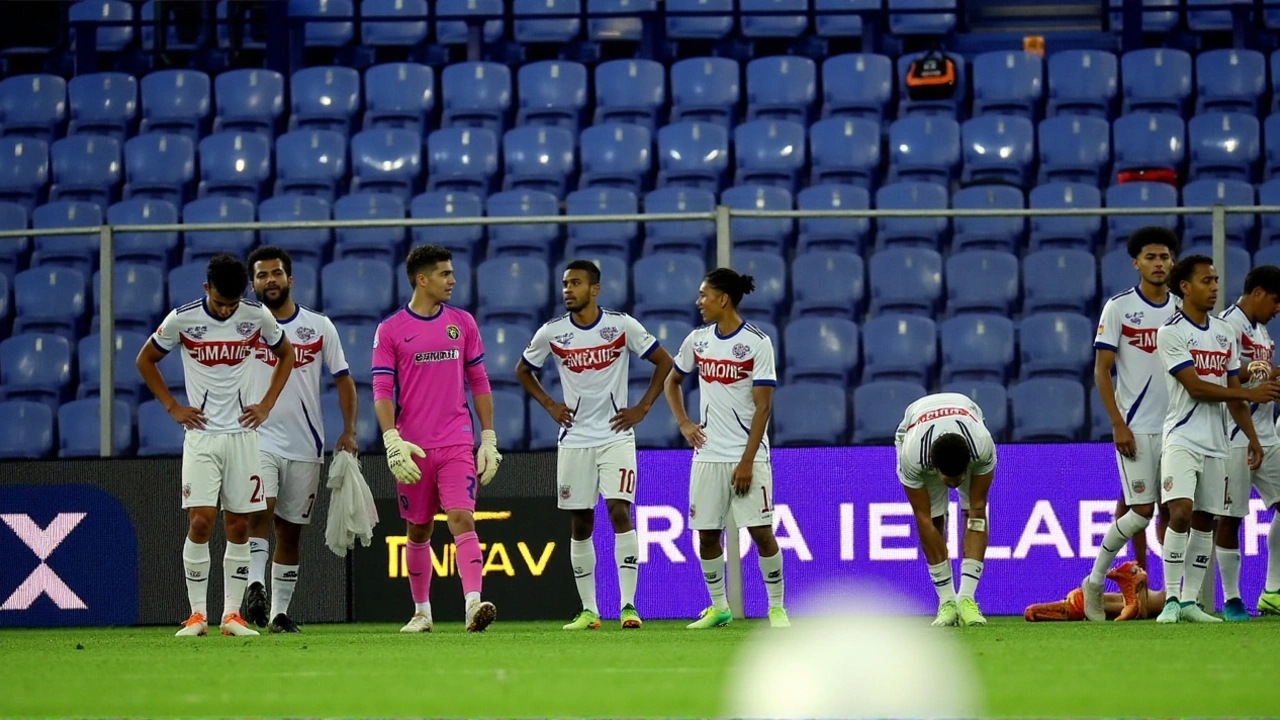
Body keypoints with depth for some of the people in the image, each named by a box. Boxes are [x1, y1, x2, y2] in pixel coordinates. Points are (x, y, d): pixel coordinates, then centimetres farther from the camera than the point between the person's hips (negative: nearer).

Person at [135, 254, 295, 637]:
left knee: (239, 526, 2)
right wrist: (173, 408, 2)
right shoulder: (182, 319, -6)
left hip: (242, 433, 2)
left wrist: (266, 405, 6)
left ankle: (232, 613, 7)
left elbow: (285, 355, 16)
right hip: (201, 434, -2)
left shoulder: (257, 317, -2)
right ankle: (197, 613, -6)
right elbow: (145, 361, 9)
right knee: (200, 521, -12)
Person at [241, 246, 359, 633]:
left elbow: (343, 379, 10)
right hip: (258, 438, -2)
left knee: (290, 531, 7)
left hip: (305, 446, 2)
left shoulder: (319, 327, 6)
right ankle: (255, 586, -33)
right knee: (260, 511, -24)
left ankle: (280, 612, 13)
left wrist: (348, 431, -1)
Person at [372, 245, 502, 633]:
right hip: (413, 448, -1)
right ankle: (421, 612, 21)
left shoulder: (462, 322, 9)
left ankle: (474, 605, -26)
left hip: (457, 443, 1)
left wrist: (489, 438, 7)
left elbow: (478, 382, 12)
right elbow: (382, 391, -3)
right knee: (418, 530, 8)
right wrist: (393, 442, -16)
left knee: (462, 519, -15)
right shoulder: (390, 330, 0)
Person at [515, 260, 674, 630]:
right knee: (580, 523, 4)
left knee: (619, 510, -15)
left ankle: (628, 604, -14)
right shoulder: (552, 333, 0)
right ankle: (588, 610, 11)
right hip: (574, 439, 3)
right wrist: (549, 405, 5)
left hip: (615, 435, -2)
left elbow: (663, 362, 3)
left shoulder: (622, 326, -5)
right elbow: (523, 370, 17)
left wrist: (642, 408, -2)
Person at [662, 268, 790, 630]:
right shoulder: (697, 340, 6)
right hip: (707, 455, 5)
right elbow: (672, 381, 23)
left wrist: (747, 462, -15)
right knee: (707, 533, 5)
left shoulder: (757, 343, -9)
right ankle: (718, 607, 18)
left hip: (747, 456, -5)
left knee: (761, 530, -7)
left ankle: (777, 607, 4)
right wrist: (683, 423, 7)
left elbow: (762, 407, -11)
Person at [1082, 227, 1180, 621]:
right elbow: (1102, 370, -5)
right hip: (1136, 426, -5)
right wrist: (1118, 425, -13)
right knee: (1141, 508, -10)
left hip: (1176, 426, 5)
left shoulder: (1181, 309, 10)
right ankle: (1094, 581, 5)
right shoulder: (1119, 307, -4)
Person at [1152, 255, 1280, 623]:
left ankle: (1190, 601, 10)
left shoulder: (1225, 332, 13)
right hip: (1182, 438, -7)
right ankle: (1171, 600, -16)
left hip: (1215, 442, 7)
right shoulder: (1170, 333, -8)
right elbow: (1195, 387, -15)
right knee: (1181, 513, -19)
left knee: (1205, 521, 6)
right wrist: (1250, 394, -14)